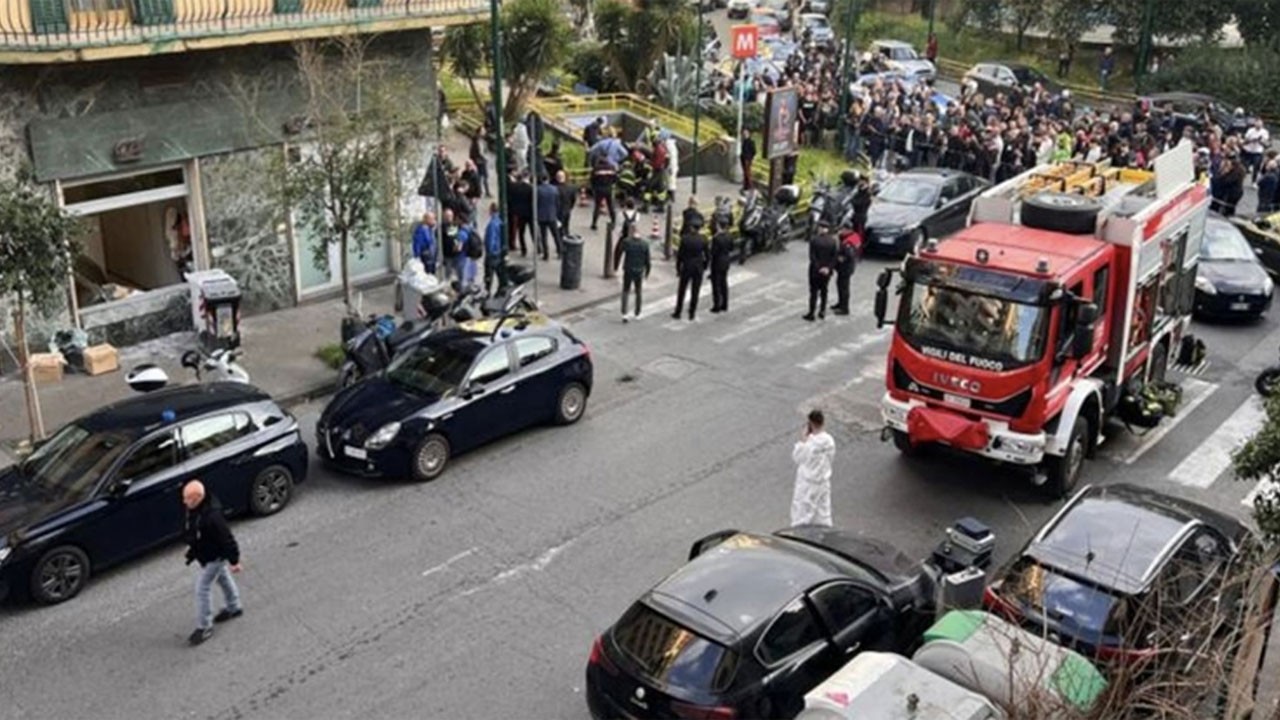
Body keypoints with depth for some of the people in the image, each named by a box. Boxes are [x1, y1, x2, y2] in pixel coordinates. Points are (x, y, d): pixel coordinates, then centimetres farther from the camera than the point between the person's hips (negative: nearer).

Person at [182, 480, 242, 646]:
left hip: (214, 556, -9)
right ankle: (234, 607, 49)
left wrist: (234, 560, -21)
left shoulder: (211, 516, -39)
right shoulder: (193, 508, -12)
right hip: (203, 553, 9)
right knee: (222, 578, 26)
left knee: (202, 588, -2)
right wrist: (191, 546, 20)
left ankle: (204, 627, 12)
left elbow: (226, 539, -29)